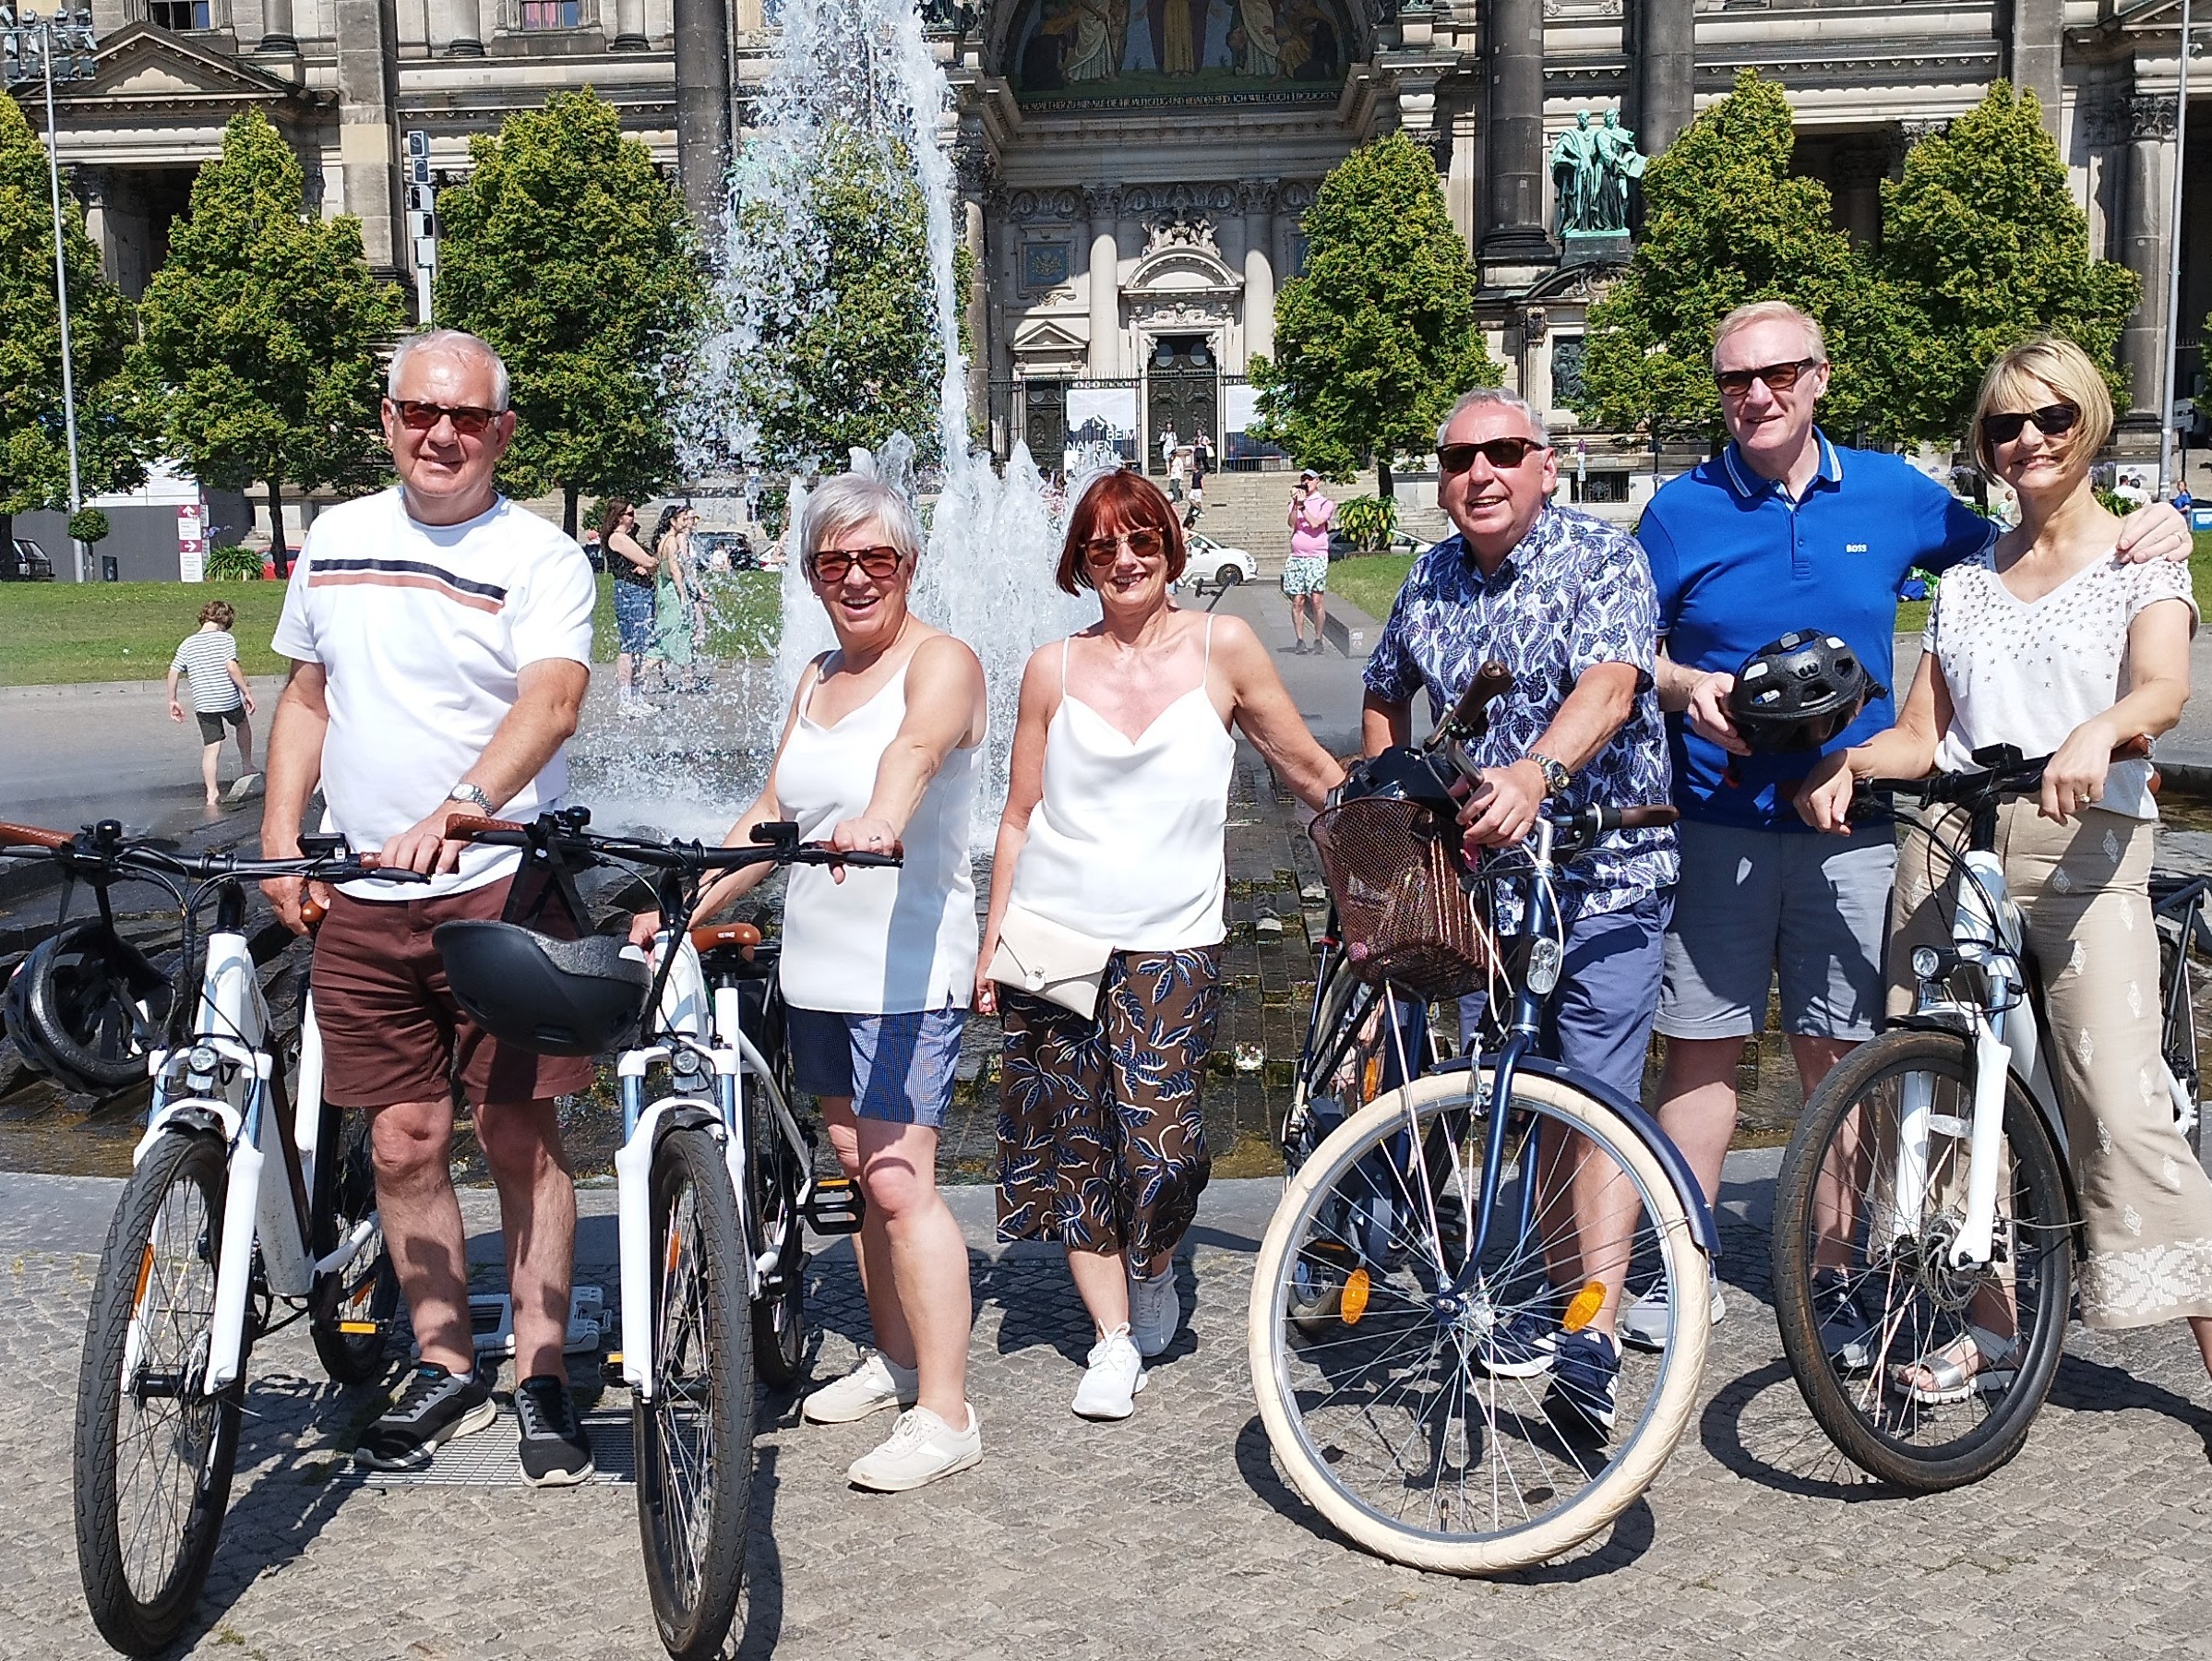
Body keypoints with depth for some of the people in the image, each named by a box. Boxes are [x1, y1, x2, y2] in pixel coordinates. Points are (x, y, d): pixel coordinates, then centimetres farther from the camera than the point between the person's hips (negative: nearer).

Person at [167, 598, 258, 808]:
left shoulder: (187, 644, 8)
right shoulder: (225, 638, -6)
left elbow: (173, 672, 5)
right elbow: (231, 667, -18)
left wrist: (172, 701, 13)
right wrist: (247, 692, -12)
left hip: (202, 703, 3)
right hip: (229, 698, -3)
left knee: (211, 747, 6)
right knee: (243, 723, 29)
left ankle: (211, 793, 0)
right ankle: (247, 766, 33)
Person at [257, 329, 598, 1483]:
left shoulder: (541, 557, -6)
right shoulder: (336, 537, 11)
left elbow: (552, 699, -23)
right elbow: (306, 697, 20)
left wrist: (460, 808, -39)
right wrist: (281, 839, 9)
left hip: (503, 885, -4)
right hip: (359, 898, 4)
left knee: (519, 1134, 1)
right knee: (404, 1140, 8)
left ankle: (540, 1376, 13)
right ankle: (446, 1369, 22)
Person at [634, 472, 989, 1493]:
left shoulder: (940, 663, -9)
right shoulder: (816, 680, 15)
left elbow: (917, 747, -33)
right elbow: (771, 818, 17)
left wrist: (880, 817, -54)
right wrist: (684, 906, 8)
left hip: (907, 971, -8)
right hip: (818, 969, 8)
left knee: (900, 1181, -10)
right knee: (859, 1170, 15)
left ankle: (945, 1414, -4)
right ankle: (893, 1359, 30)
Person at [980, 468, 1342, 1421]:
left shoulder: (1221, 648, 0)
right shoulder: (1053, 669, 5)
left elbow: (1310, 771, 8)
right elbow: (1020, 816, 10)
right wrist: (991, 940, 8)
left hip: (1169, 946, -2)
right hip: (1052, 939, 2)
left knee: (1159, 1148, -9)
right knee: (1072, 1145, 3)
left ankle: (1155, 1272, 24)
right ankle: (1114, 1341, 17)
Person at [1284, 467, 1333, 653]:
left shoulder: (1325, 503, 5)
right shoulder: (1295, 502, 16)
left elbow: (1315, 523, -10)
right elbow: (1292, 523, 0)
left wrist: (1303, 505, -10)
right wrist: (1296, 504, -11)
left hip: (1316, 557, -3)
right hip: (1296, 557, 3)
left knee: (1316, 600, -7)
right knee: (1297, 601, -1)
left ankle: (1318, 640, 1)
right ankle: (1300, 640, 4)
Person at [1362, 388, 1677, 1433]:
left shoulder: (1603, 558, -9)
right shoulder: (1429, 580, 9)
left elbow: (1608, 684, -27)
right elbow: (1385, 699, 26)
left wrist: (1536, 773, -44)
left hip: (1605, 871, -5)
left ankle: (1594, 1345, -7)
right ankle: (1560, 1301, 23)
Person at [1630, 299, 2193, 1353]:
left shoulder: (1889, 494, 7)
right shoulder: (1682, 510, 3)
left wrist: (2140, 536, 1)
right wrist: (1684, 687, -15)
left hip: (1847, 822, 1)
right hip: (1718, 822, -1)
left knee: (1838, 1052, 5)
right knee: (1701, 1046, 2)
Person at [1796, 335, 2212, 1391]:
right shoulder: (1966, 581, 18)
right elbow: (1920, 738, 14)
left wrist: (2098, 732, -37)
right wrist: (1847, 762, -8)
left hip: (2085, 847, -4)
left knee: (2121, 1110, -14)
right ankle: (1989, 1318, 17)